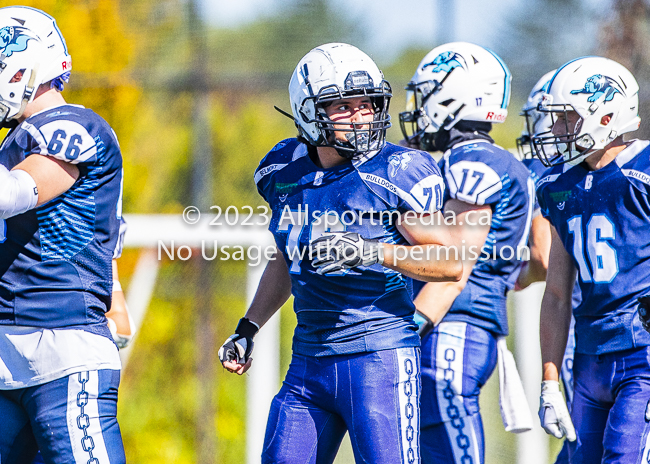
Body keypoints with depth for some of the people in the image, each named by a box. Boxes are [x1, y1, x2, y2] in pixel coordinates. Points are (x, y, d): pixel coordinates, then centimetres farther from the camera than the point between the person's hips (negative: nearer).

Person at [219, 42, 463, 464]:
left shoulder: (398, 173, -10)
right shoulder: (285, 173, 9)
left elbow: (452, 263, -11)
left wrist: (372, 252, -22)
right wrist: (248, 329, 22)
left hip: (379, 355, -6)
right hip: (310, 361, 6)